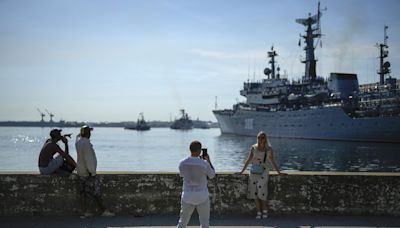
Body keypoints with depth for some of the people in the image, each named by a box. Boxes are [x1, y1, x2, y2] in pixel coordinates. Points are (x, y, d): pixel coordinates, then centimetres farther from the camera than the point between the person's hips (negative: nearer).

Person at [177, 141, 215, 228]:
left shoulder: (182, 163, -7)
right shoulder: (204, 164, -15)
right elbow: (212, 175, 2)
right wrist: (209, 161, 12)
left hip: (187, 196, 2)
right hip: (202, 196, -2)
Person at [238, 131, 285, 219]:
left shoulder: (269, 149, 2)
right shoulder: (253, 148, 4)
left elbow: (272, 162, 8)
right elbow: (248, 160, 8)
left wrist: (279, 172, 6)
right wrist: (242, 171, 6)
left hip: (263, 171, -2)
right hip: (254, 171, 2)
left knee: (261, 190, -16)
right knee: (254, 192, -5)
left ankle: (265, 210, 0)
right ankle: (258, 212, 0)